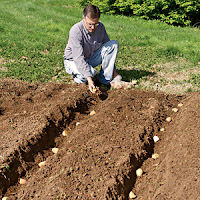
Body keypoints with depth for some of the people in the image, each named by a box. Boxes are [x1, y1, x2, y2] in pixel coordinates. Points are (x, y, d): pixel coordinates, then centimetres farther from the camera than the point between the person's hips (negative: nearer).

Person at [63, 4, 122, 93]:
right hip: (73, 60, -5)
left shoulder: (100, 26, -11)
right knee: (91, 72, -38)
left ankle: (105, 78, -12)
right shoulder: (76, 31, -28)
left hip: (92, 58, 6)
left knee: (114, 44, -14)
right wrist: (89, 78, -43)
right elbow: (78, 58, -34)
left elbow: (108, 48, 3)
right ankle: (78, 77, -2)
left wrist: (113, 69, -2)